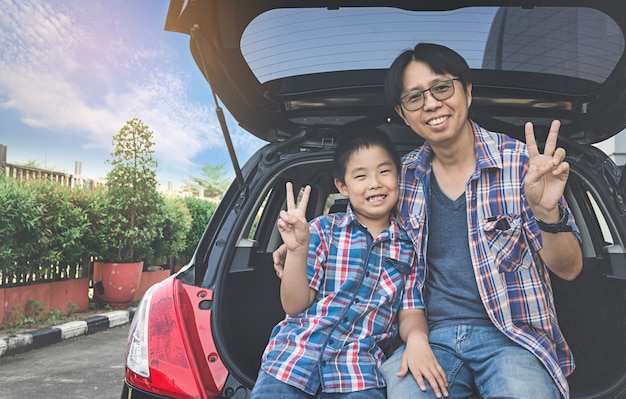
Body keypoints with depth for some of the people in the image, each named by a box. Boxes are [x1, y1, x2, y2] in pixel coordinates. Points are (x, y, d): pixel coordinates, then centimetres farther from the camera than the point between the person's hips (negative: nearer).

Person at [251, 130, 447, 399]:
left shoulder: (409, 246, 6)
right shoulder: (323, 229, 3)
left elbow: (410, 313, 7)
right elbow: (294, 306, -1)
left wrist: (417, 337, -15)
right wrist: (297, 250, -16)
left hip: (359, 366, 1)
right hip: (295, 353, 0)